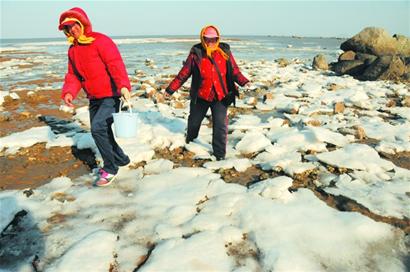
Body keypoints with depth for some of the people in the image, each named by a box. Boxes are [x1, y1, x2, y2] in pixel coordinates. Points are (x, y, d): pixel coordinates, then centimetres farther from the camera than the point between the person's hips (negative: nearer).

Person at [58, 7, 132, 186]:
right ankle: (120, 159, 35)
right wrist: (69, 92, -6)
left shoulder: (100, 41, -12)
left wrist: (123, 85, -38)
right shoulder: (73, 50, 12)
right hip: (94, 98, 9)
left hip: (110, 96, -8)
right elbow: (73, 75, 13)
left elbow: (115, 64, -24)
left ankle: (110, 169, -3)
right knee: (99, 131, 14)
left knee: (98, 128, -20)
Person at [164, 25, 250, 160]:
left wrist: (244, 82, -20)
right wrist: (170, 89, -2)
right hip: (200, 96, 1)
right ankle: (190, 140, 51)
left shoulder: (225, 52, -1)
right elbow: (184, 73, -2)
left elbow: (234, 71, -1)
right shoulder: (196, 53, -5)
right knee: (194, 121, 19)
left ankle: (220, 154, 7)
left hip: (220, 96, 0)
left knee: (220, 125, -8)